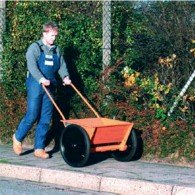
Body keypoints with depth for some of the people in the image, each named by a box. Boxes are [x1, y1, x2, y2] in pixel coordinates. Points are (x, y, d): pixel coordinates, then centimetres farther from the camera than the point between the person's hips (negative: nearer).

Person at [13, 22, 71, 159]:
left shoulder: (56, 50, 16)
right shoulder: (35, 48, -3)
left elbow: (62, 65, 12)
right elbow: (31, 65, -17)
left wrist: (65, 77, -10)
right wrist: (41, 79, -32)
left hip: (50, 87, 5)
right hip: (36, 86, -5)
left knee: (46, 119, 3)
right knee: (32, 116, -7)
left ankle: (39, 148, 9)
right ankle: (18, 137, 18)